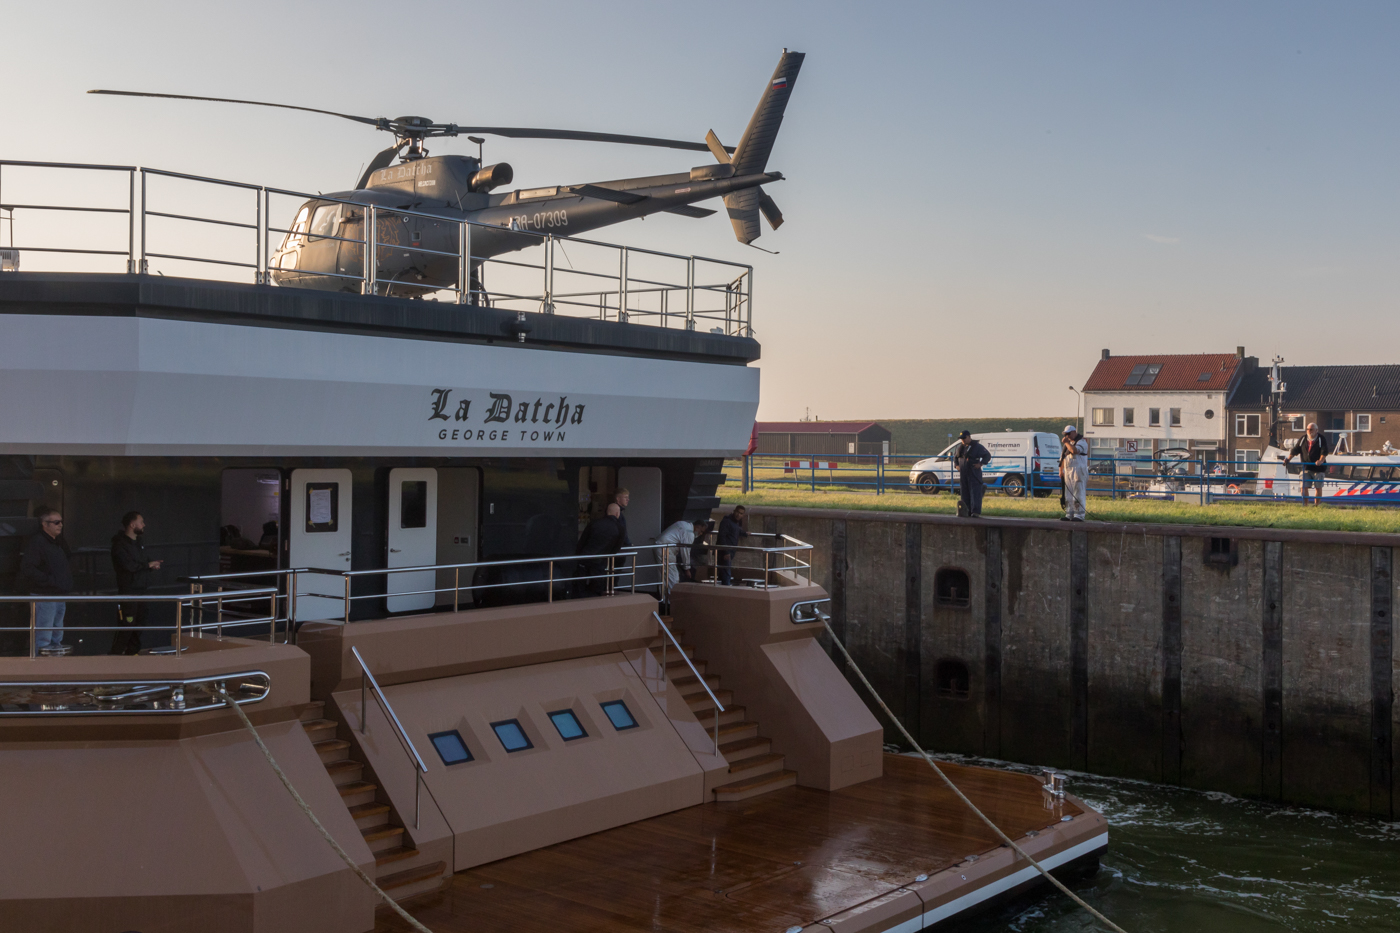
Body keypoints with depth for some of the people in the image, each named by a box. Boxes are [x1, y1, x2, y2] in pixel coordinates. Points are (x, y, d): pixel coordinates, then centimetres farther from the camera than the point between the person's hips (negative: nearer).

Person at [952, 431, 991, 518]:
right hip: (963, 474, 6)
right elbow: (955, 457, 31)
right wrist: (956, 465, 15)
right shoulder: (959, 447, 15)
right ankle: (967, 512, 10)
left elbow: (987, 456, -1)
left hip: (974, 474, -6)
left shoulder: (977, 446, -3)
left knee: (975, 492, -13)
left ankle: (976, 512, -19)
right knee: (965, 493, 6)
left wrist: (981, 464, -12)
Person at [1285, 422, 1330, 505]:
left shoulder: (1321, 439, -2)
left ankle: (1317, 504, 15)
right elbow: (1295, 450, 10)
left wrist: (1321, 460, -30)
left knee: (1318, 487, 4)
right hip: (1306, 467, 3)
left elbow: (1324, 452, -13)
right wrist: (1288, 459, -1)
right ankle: (1305, 504, 4)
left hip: (1319, 468, -3)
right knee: (1304, 486, -5)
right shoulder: (1303, 439, 9)